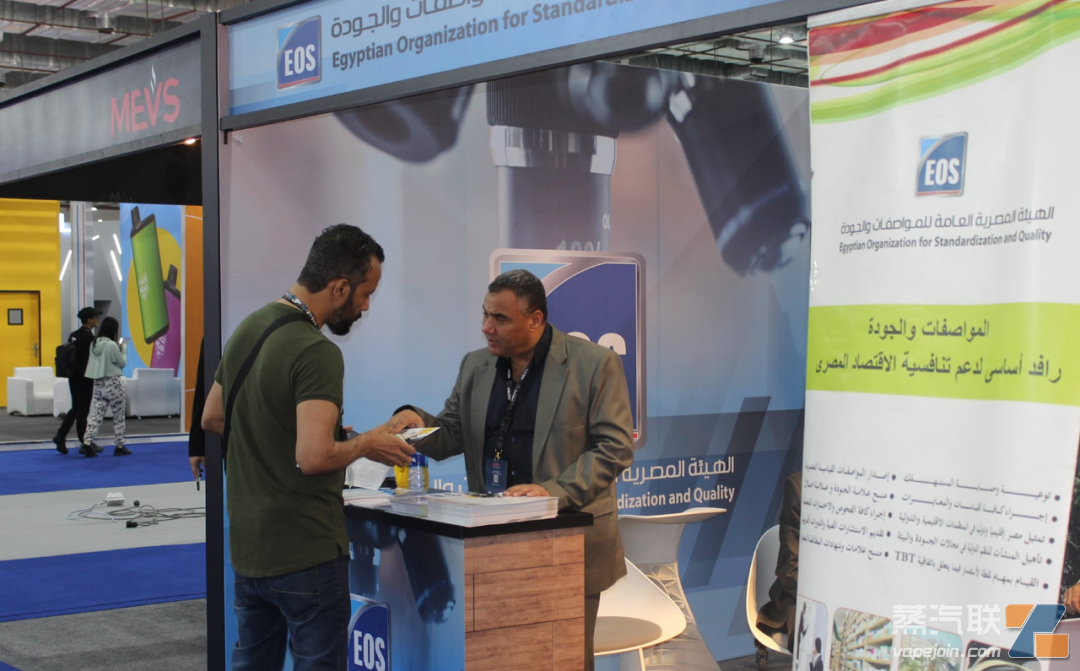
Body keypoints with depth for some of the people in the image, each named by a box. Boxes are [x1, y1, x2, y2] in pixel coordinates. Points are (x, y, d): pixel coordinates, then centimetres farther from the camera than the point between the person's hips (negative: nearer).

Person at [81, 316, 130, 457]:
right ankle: (120, 446, 13)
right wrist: (123, 349, 7)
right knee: (119, 416, 8)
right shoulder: (112, 345, -16)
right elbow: (122, 363, -7)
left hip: (98, 384, 6)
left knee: (96, 414, 5)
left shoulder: (94, 344, 4)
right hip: (113, 383, -6)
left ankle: (87, 443, -9)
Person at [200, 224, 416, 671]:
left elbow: (212, 419, 19)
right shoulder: (317, 354, -20)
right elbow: (313, 458, -28)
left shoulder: (247, 329, 8)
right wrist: (366, 443, -11)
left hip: (247, 545, 9)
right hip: (305, 550, -9)